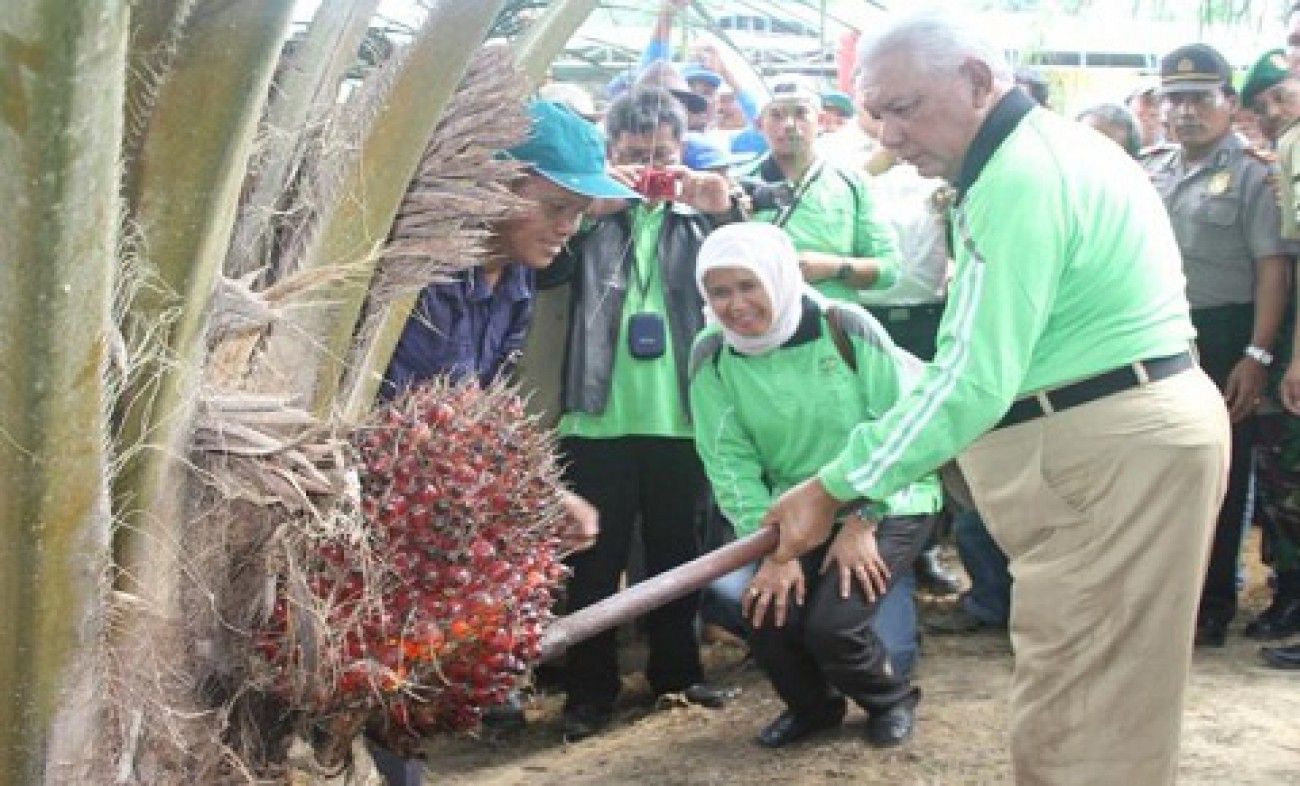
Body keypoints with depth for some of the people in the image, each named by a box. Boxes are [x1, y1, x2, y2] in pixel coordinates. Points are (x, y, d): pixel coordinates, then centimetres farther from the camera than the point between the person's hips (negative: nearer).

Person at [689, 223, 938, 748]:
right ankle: (812, 705, 21)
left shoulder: (846, 327, -16)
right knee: (767, 617, -15)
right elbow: (731, 463, -8)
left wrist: (861, 524, -15)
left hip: (886, 505, -4)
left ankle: (891, 698, 15)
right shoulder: (712, 356, -7)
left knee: (831, 624, -21)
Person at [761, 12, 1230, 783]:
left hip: (1112, 452, -11)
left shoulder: (1021, 177, -19)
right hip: (1126, 429, 11)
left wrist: (835, 487, -19)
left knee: (1075, 724, -4)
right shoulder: (1049, 146, 15)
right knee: (1102, 701, 18)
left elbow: (976, 380, -24)